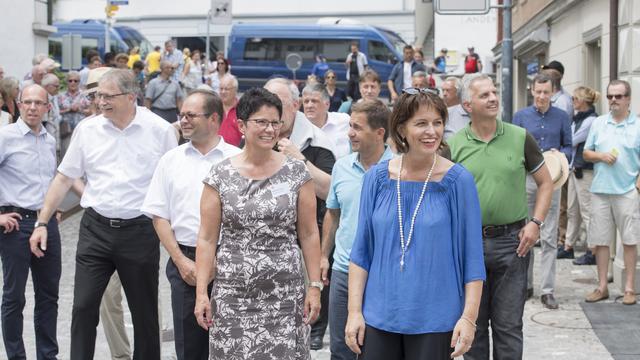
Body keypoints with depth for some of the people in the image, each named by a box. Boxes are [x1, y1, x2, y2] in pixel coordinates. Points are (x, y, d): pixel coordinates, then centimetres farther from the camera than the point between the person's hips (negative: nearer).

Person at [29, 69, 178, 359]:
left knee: (144, 311, 10)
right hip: (95, 228, 2)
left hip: (140, 230, -2)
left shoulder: (160, 130, -4)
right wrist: (42, 223, 5)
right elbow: (64, 178, 9)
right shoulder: (87, 129, 3)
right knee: (83, 307, 0)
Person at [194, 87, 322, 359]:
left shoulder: (297, 173, 2)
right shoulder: (219, 176, 0)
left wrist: (315, 286, -1)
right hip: (232, 295, 0)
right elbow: (207, 239, 2)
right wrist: (201, 292, -3)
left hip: (285, 294, 0)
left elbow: (309, 235, 4)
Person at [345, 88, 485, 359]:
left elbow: (472, 257, -4)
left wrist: (469, 317, -9)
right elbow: (361, 251, 4)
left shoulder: (458, 180, -6)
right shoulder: (377, 177, 1)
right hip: (378, 316, 2)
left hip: (435, 321, -2)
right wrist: (354, 311, 0)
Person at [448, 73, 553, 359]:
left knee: (509, 325, 5)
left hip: (511, 242, 0)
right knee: (473, 324, 12)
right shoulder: (453, 145, 1)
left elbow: (545, 182, 8)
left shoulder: (520, 137, 1)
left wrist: (535, 223, -3)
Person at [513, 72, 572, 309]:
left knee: (549, 238, -1)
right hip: (526, 179, 0)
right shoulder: (521, 116, 5)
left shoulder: (561, 117, 6)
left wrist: (559, 154, -12)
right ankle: (525, 284, 18)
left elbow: (569, 147, 8)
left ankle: (547, 290, 2)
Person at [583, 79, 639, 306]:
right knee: (600, 240, 7)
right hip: (600, 190, 3)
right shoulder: (598, 123, 9)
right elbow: (586, 153, 13)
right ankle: (602, 287, 17)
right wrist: (601, 156, -7)